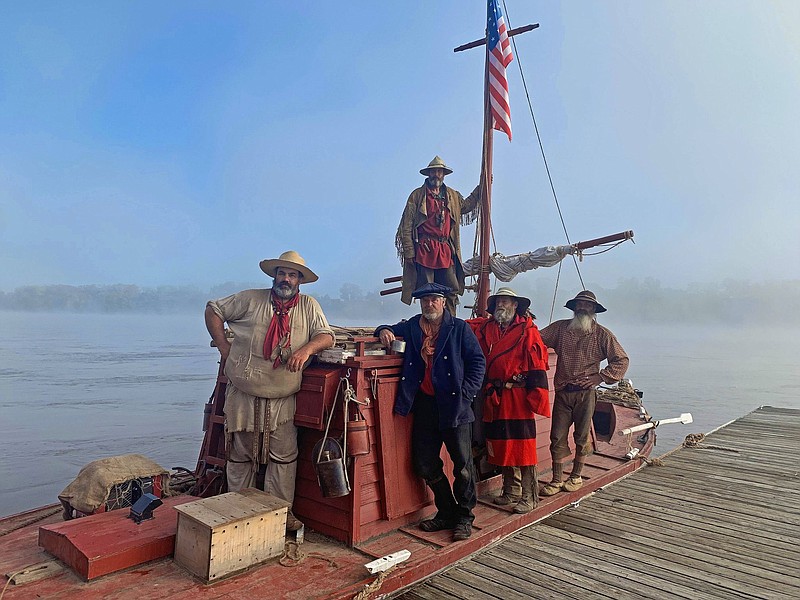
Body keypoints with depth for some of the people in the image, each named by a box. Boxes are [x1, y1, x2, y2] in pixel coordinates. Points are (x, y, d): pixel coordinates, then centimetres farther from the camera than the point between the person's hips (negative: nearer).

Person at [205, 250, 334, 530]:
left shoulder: (309, 306, 3)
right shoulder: (250, 299, 1)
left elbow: (326, 336, -5)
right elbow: (213, 309, 10)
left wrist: (306, 349, -26)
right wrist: (223, 346, 2)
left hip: (282, 401, 0)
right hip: (243, 396, 0)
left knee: (284, 456, 1)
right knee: (240, 455, 10)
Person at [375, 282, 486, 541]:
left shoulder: (459, 328, 1)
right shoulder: (411, 326, 12)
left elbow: (477, 361, 0)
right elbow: (391, 330, 26)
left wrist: (466, 393, -10)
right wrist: (384, 331, 1)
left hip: (453, 405, -4)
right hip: (424, 405, 4)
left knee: (462, 464, 1)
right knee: (425, 464, 9)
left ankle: (464, 517, 19)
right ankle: (446, 513, 27)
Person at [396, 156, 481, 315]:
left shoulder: (452, 195, 19)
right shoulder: (417, 195, 4)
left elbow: (466, 206, 40)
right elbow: (407, 227, 0)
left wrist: (481, 188, 31)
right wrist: (409, 252, -8)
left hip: (446, 251, 4)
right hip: (424, 250, -4)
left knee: (452, 290, -1)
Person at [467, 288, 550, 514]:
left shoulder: (527, 331, -5)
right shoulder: (485, 327, 11)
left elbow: (538, 365, -9)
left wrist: (537, 397, -14)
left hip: (518, 397, -5)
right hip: (494, 398, 6)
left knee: (523, 447, -2)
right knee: (501, 447, 13)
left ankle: (529, 498, 10)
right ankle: (511, 492, 28)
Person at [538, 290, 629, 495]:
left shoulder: (601, 334, 3)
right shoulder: (560, 328, 7)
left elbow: (621, 359, 4)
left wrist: (601, 377, -5)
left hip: (585, 393, -1)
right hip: (562, 392, 1)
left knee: (582, 436, 9)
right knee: (557, 436, 2)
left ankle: (576, 477, 26)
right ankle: (557, 480, 13)